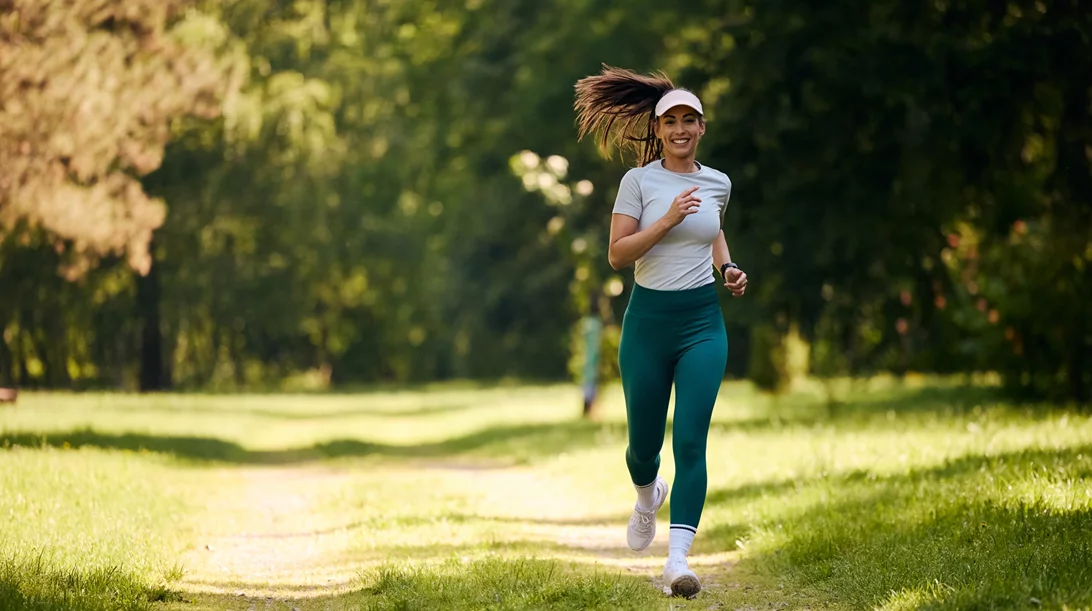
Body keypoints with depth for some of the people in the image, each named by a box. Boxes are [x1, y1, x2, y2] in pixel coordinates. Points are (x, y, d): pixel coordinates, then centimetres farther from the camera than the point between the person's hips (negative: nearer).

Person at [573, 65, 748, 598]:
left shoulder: (717, 183, 7)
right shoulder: (639, 181, -3)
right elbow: (617, 254, -9)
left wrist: (727, 268, 8)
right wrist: (668, 220, -19)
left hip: (703, 320, 1)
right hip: (648, 320, -1)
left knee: (691, 440, -12)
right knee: (644, 441, 9)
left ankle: (678, 557, -15)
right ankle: (648, 496, 46)